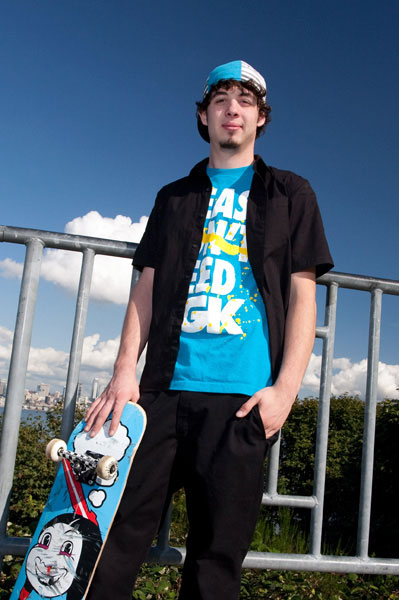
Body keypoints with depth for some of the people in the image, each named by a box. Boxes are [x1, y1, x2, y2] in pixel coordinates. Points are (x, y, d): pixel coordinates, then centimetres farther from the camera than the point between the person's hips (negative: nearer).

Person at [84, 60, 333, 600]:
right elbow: (147, 288, 13)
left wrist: (285, 388, -7)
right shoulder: (176, 197, 19)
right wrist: (125, 370, 0)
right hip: (165, 389, 2)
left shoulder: (290, 195, 12)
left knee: (216, 555, 3)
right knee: (119, 535, 0)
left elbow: (303, 295, 4)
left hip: (243, 396, -2)